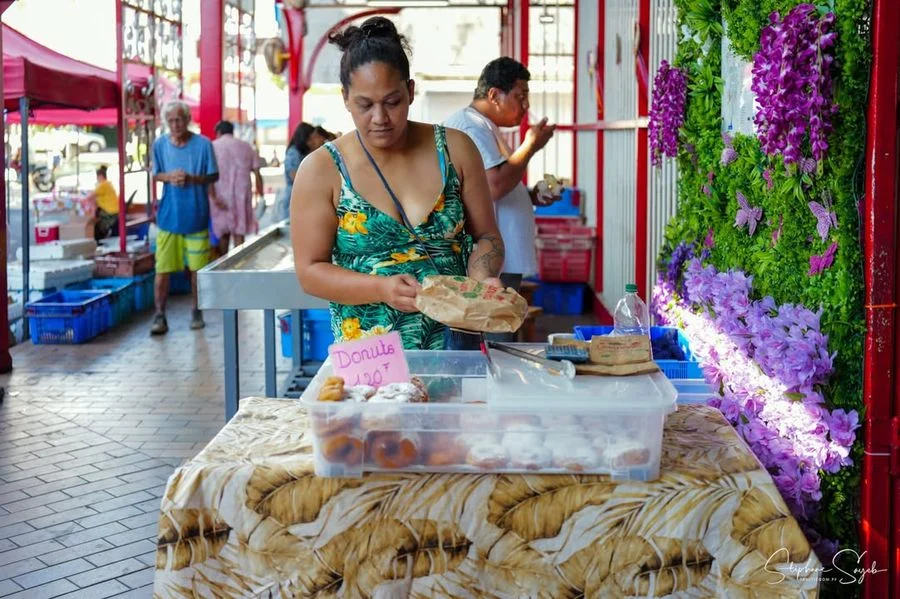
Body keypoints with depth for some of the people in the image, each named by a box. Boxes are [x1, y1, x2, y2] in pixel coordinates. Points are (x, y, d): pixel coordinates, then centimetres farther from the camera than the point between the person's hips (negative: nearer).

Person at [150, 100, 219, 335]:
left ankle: (197, 312, 24)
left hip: (196, 216, -1)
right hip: (168, 216, 1)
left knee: (197, 267, 9)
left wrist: (191, 178, -17)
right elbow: (156, 175, 11)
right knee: (162, 269, -2)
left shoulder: (203, 144, -5)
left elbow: (213, 176, 0)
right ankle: (160, 316, 4)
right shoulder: (160, 144, 2)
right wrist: (169, 177, -12)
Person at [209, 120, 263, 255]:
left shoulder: (213, 146, 2)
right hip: (241, 196, 1)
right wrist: (260, 196, 11)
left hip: (221, 197, -1)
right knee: (239, 234, 2)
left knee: (223, 234, 13)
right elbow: (257, 174, 5)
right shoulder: (246, 146, 9)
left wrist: (213, 197, -13)